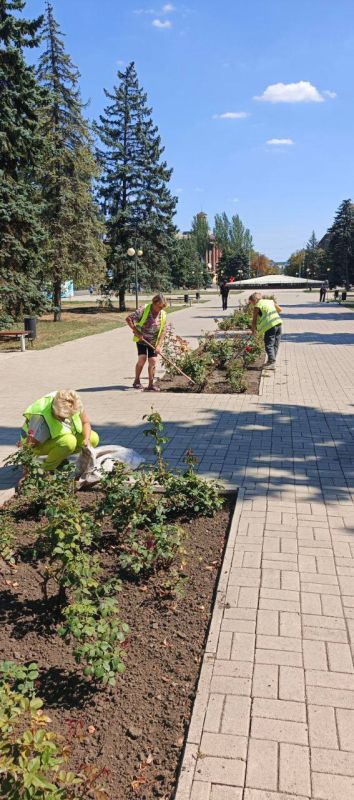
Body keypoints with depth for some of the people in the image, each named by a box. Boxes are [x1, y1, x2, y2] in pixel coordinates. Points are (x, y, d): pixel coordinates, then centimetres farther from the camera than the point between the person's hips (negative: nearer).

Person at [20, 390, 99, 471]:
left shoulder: (76, 405, -23)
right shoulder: (41, 416, -37)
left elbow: (85, 422, -7)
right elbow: (32, 442, -33)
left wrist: (87, 439, -23)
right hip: (42, 444, -6)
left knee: (94, 438, -9)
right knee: (69, 441, -35)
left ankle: (60, 457, 8)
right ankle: (47, 469, -12)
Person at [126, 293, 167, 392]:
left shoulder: (163, 315, -6)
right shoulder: (143, 309, -17)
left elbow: (162, 331, -4)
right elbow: (128, 319, -16)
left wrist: (158, 345, -12)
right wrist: (136, 331, -23)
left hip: (153, 342, 3)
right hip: (141, 339, -3)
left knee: (152, 361, -4)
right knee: (142, 359, -15)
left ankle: (151, 384, 5)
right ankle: (137, 381, 4)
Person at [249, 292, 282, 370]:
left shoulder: (257, 306, -1)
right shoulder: (270, 301, 17)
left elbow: (254, 320, 1)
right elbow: (280, 309, 25)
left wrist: (253, 330, 15)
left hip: (270, 326, -7)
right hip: (278, 323, 7)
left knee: (269, 345, -3)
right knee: (275, 345, 12)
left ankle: (272, 363, -8)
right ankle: (271, 361, 21)